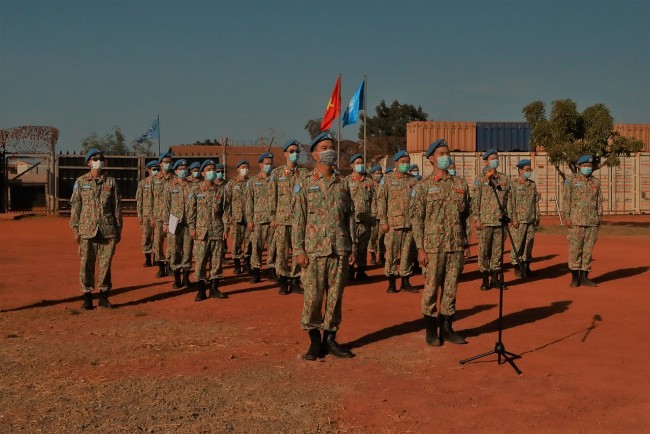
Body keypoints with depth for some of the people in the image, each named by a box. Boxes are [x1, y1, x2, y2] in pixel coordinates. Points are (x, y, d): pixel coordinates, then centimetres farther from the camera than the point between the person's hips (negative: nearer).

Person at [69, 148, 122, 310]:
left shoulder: (111, 182, 6)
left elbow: (117, 207, 8)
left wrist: (119, 229, 6)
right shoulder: (80, 182, 5)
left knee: (105, 264, 4)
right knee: (86, 264, 0)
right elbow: (75, 206, 5)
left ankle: (104, 295, 15)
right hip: (87, 230, -1)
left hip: (108, 230, 1)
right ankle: (87, 297, 9)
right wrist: (75, 229, 0)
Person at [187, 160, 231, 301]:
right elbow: (191, 210, 3)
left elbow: (226, 210, 8)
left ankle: (214, 289, 14)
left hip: (218, 231, 2)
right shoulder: (196, 191, 3)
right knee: (200, 260, -3)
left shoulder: (221, 190, 7)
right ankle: (200, 290, 5)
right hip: (201, 231, -2)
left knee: (217, 260, 4)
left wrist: (226, 228, 3)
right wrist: (192, 228, -3)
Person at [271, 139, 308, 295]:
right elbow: (273, 196, 5)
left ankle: (295, 280, 13)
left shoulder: (304, 173, 7)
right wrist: (272, 217, 0)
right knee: (282, 251, 1)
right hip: (282, 218, -1)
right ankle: (283, 281, 11)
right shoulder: (277, 173, 6)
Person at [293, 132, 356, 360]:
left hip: (340, 250, 3)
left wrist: (352, 247, 8)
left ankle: (330, 338, 16)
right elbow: (298, 219, -2)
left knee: (335, 296, 6)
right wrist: (299, 250, -8)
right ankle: (314, 340, 12)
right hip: (314, 249, -3)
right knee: (313, 297, -1)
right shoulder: (305, 183, 1)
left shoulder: (343, 184, 11)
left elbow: (350, 216, 13)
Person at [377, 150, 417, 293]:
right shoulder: (388, 179, 2)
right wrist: (383, 221, -6)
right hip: (394, 223, -3)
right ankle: (391, 283, 8)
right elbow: (382, 201, 0)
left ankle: (405, 282, 14)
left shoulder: (413, 180, 11)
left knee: (407, 253, 6)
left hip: (410, 222, 3)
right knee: (392, 253, -1)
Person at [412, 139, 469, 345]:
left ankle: (447, 328, 18)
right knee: (431, 289, 2)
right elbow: (417, 219, -3)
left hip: (457, 246, 3)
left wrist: (465, 243, 8)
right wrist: (420, 249, -9)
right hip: (433, 246, -3)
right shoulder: (424, 186, -1)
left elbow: (466, 213, 14)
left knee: (451, 288, 8)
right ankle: (431, 331, 13)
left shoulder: (460, 183, 10)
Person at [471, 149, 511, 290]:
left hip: (500, 221, 3)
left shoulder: (504, 179, 12)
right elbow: (475, 201, -2)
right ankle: (485, 279, 7)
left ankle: (495, 278, 14)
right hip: (485, 221, -3)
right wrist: (476, 219, -9)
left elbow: (508, 200, 15)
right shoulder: (480, 180, 1)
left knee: (498, 250, 6)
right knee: (484, 251, -1)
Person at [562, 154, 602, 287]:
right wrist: (566, 217, -8)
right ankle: (575, 277, 5)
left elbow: (599, 201, 13)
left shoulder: (596, 182, 11)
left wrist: (599, 218, 9)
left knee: (588, 249, 4)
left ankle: (584, 277, 11)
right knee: (575, 249, -3)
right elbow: (566, 200, -2)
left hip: (592, 222, 3)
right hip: (576, 221, -3)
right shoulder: (571, 181, 0)